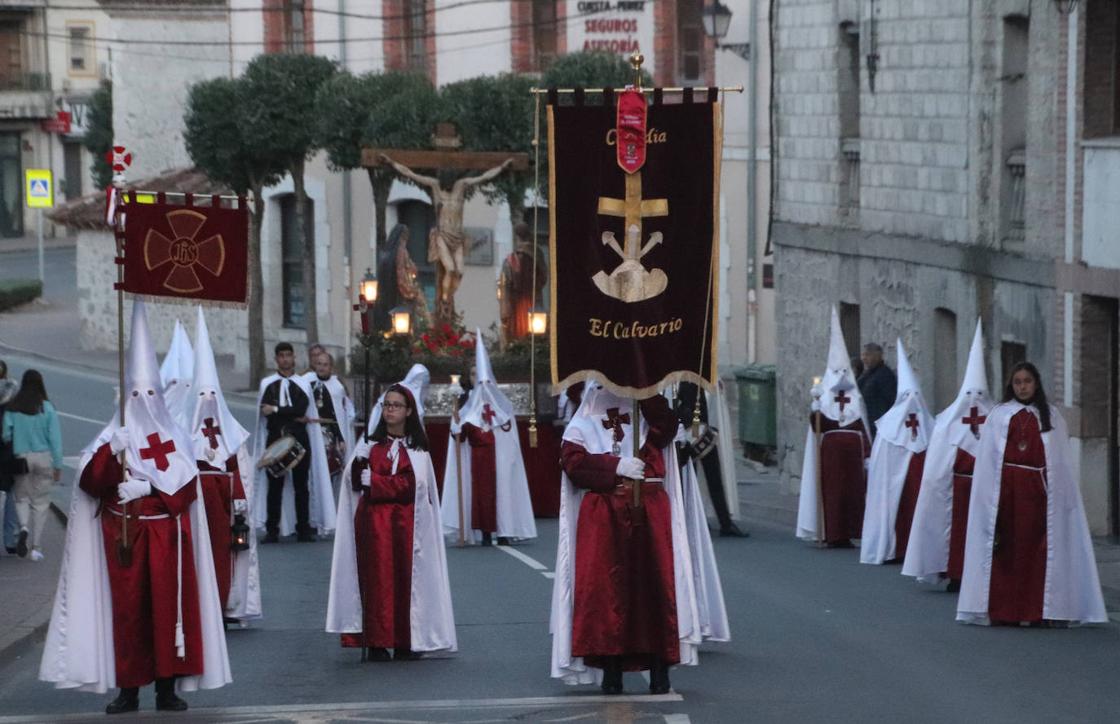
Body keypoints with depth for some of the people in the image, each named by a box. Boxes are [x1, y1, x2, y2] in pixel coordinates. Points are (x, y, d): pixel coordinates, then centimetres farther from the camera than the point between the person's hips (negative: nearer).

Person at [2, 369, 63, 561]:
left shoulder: (12, 408, -4)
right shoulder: (47, 408, -6)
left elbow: (6, 435, -5)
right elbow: (55, 438, -5)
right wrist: (58, 466, 1)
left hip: (21, 457, 1)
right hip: (43, 458, -1)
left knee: (21, 497, 15)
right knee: (40, 502, 7)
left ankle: (24, 528, -15)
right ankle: (36, 547, 7)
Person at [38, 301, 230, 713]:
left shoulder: (175, 439, 10)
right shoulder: (112, 437, 9)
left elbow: (185, 486, -2)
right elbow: (89, 482, -6)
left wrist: (144, 486, -11)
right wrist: (113, 452, -21)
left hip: (166, 536, 0)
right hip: (123, 537, 0)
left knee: (168, 606, -6)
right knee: (126, 608, -3)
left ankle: (167, 687, -3)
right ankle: (128, 689, 0)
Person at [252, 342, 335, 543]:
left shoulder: (303, 384, 10)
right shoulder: (267, 384, 8)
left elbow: (301, 409, -6)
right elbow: (265, 411, -6)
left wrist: (276, 410, -11)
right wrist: (295, 417, -9)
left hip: (299, 438, 1)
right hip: (275, 439, -1)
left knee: (301, 485, 1)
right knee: (275, 485, -3)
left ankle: (304, 528, 5)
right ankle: (272, 530, 1)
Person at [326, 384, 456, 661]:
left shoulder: (417, 448, 6)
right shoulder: (371, 442, 9)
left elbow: (410, 484, -6)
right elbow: (353, 481, -1)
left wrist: (373, 481, -8)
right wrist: (359, 462, -19)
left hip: (405, 524, 0)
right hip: (373, 524, 0)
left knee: (406, 579, -1)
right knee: (376, 578, -5)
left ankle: (406, 643, 3)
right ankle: (376, 644, -6)